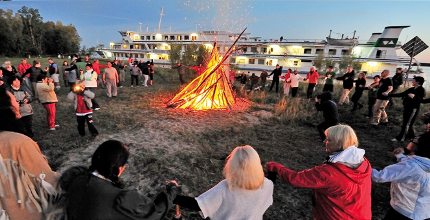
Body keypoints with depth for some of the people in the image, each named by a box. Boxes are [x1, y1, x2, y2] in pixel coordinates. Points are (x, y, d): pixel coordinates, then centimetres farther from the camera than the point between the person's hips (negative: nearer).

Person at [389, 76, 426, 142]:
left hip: (413, 109, -8)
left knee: (406, 124, -5)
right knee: (409, 123, 16)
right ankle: (411, 135, 30)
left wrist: (414, 97, -43)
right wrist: (390, 95, 10)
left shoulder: (421, 90, -10)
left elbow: (420, 99, -22)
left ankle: (401, 138, -1)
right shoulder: (411, 89, 12)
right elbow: (402, 94, 16)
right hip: (407, 108, 8)